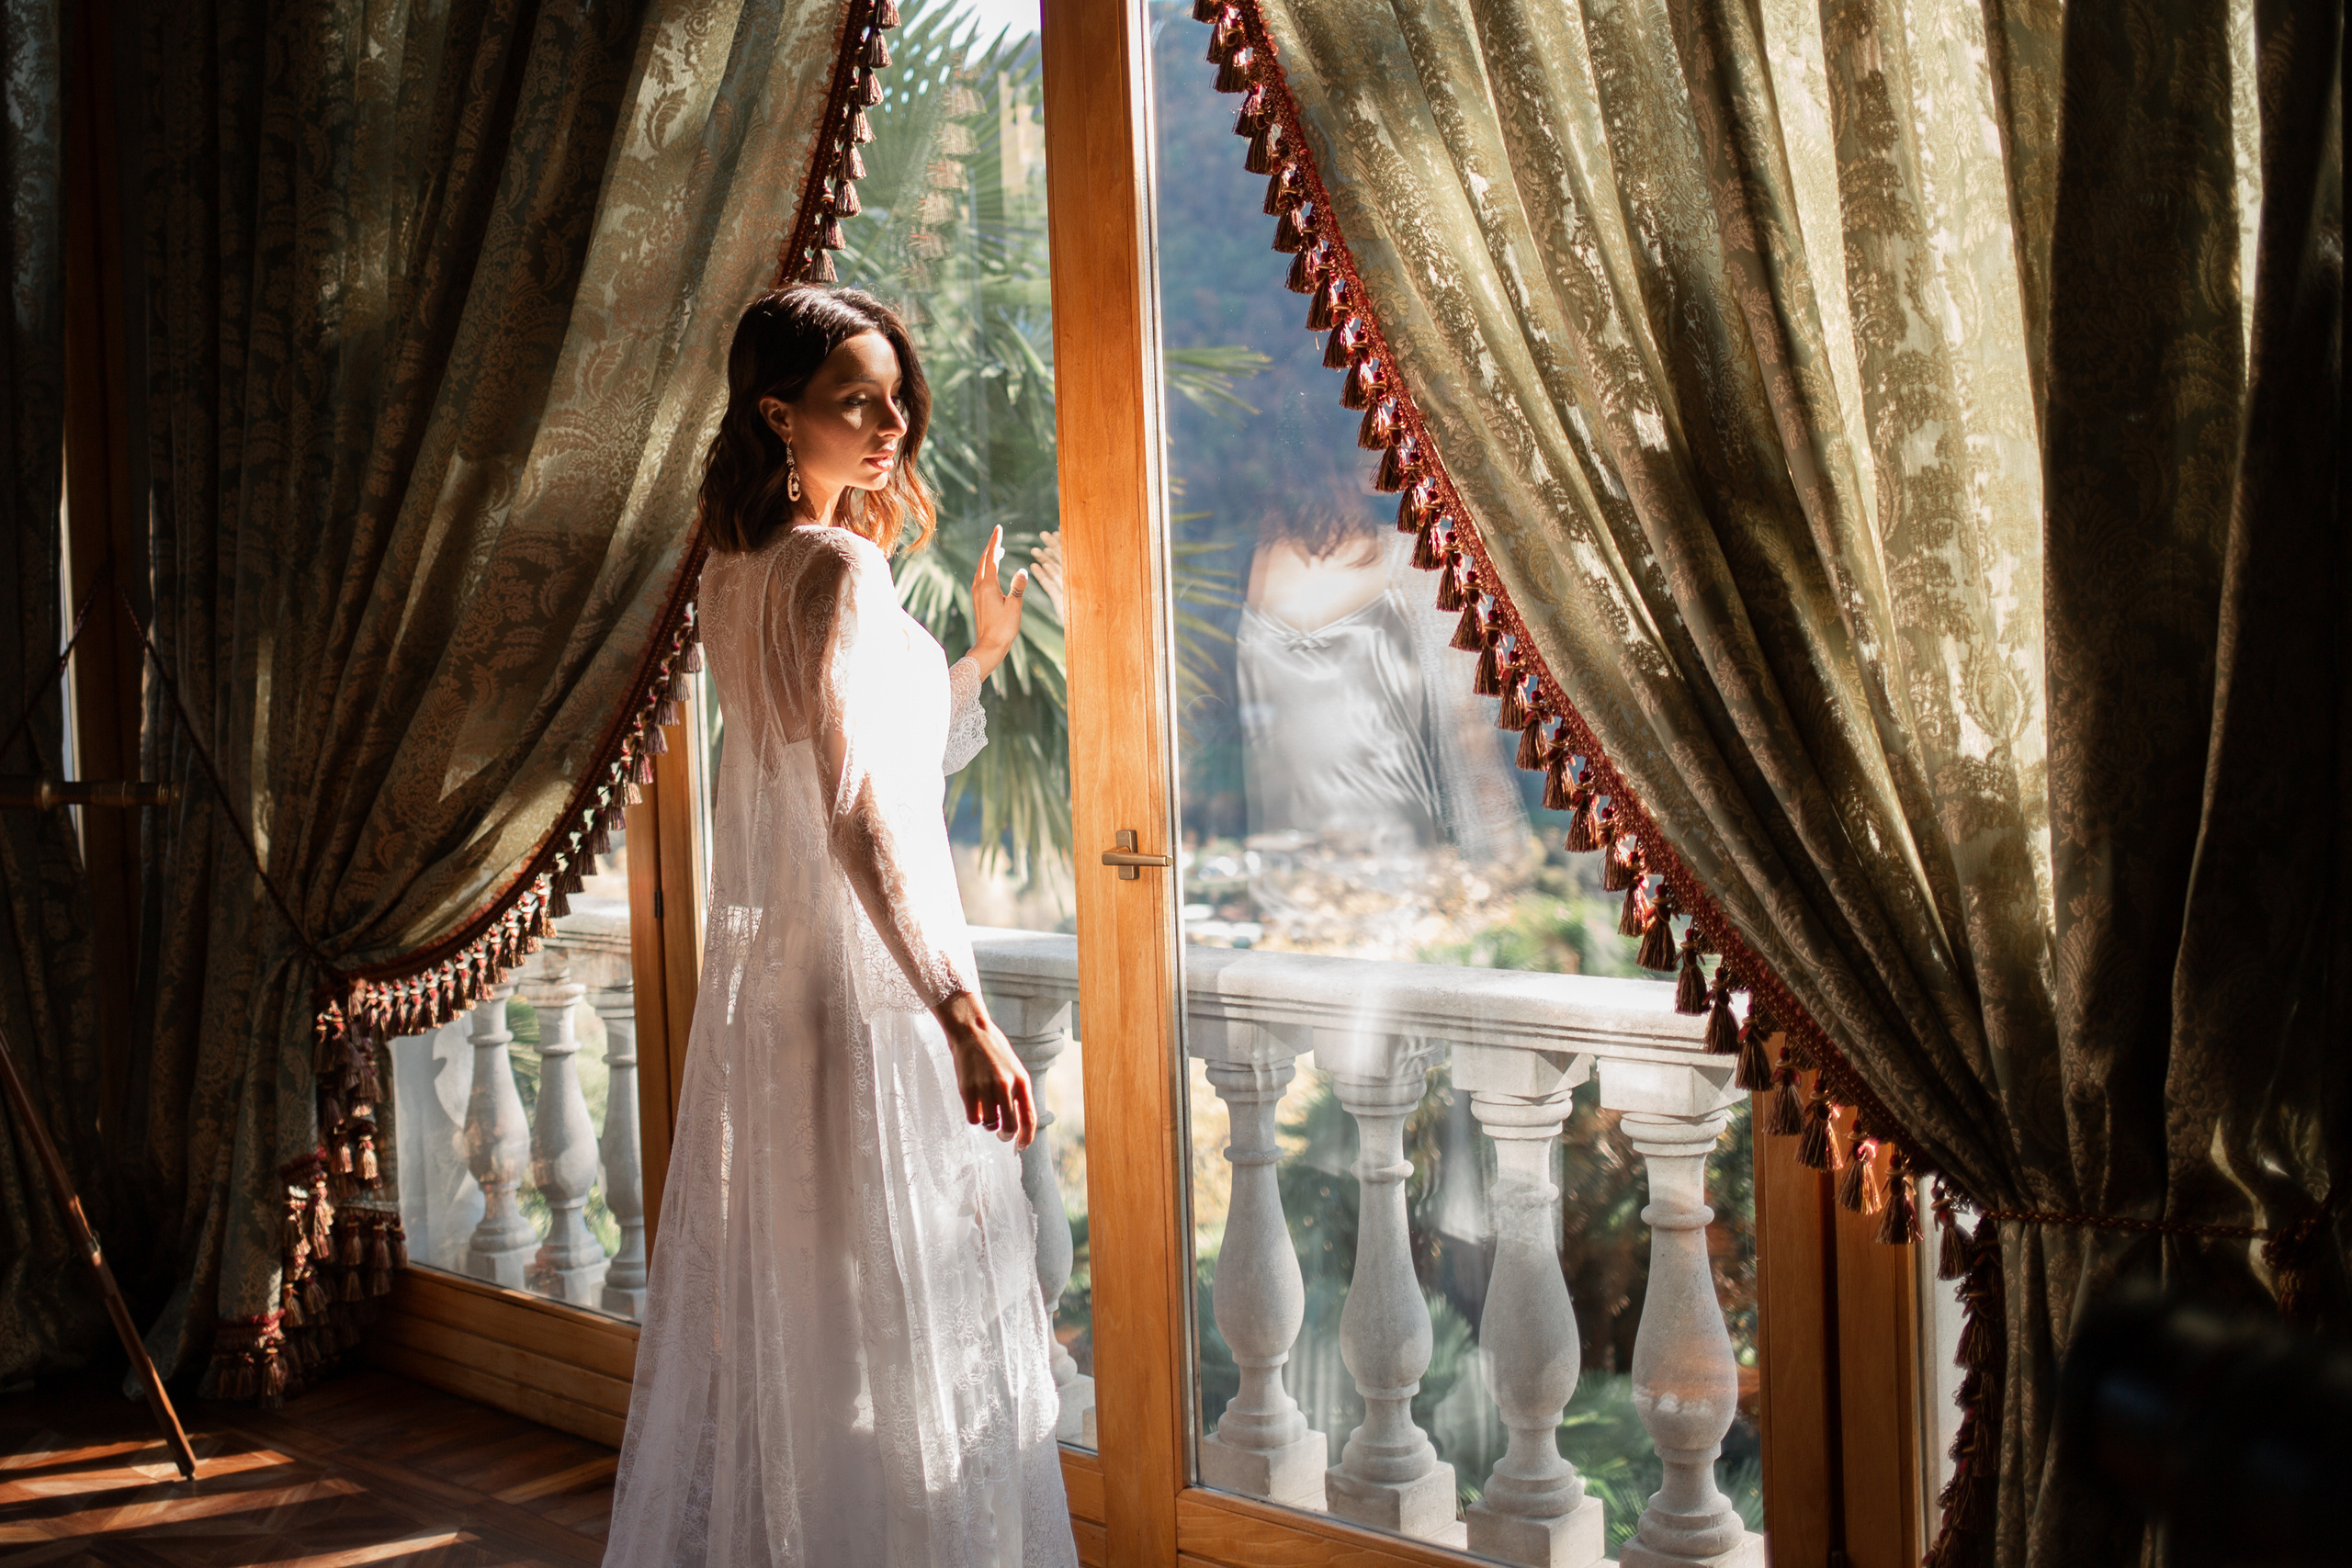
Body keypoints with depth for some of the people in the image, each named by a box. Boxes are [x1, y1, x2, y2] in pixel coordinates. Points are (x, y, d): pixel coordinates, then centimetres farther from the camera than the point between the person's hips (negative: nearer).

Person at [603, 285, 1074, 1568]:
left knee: (765, 1320, 17)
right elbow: (862, 815, -24)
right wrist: (963, 1011, -26)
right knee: (895, 1336, -1)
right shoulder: (840, 567, -15)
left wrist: (982, 654, 20)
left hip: (760, 982, 9)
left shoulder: (735, 575, 12)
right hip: (867, 984, -9)